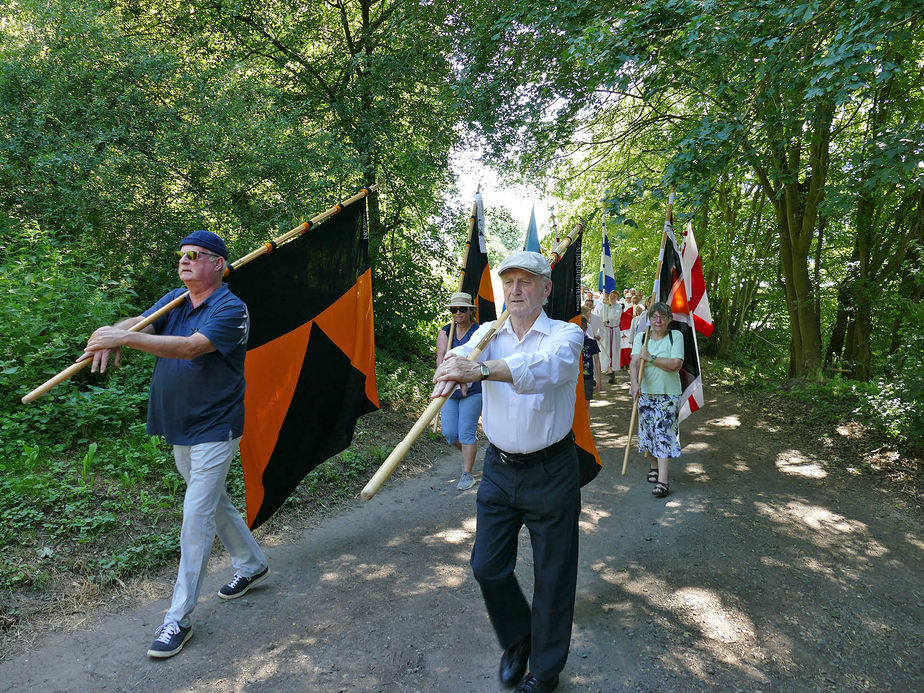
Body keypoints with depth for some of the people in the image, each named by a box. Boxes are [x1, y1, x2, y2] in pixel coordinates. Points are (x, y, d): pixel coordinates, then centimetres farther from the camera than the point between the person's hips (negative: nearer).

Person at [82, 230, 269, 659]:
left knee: (197, 517, -5)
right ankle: (252, 564, 40)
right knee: (214, 503, 20)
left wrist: (124, 337, -35)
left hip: (214, 430, -8)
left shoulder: (230, 309, -16)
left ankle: (179, 617, 6)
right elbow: (138, 323, -4)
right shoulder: (175, 300, 8)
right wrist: (112, 335, -28)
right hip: (178, 429, 8)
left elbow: (191, 347, -30)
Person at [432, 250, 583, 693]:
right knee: (487, 566, 9)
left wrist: (481, 369, -51)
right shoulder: (490, 333, 4)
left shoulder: (566, 334, -11)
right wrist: (453, 366, -43)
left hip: (551, 472, -4)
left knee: (552, 576, 8)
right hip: (498, 469, 4)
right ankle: (516, 640, 39)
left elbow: (543, 368, -34)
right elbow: (461, 355, -18)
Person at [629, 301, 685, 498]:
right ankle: (654, 466, 35)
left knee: (664, 434, -8)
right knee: (648, 431, 11)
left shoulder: (676, 336, -1)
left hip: (669, 394, -3)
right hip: (645, 393, 3)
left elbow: (676, 364, -13)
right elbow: (634, 362, -9)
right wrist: (634, 383, -25)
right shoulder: (641, 337, 4)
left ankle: (663, 480, -8)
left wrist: (651, 358, -15)